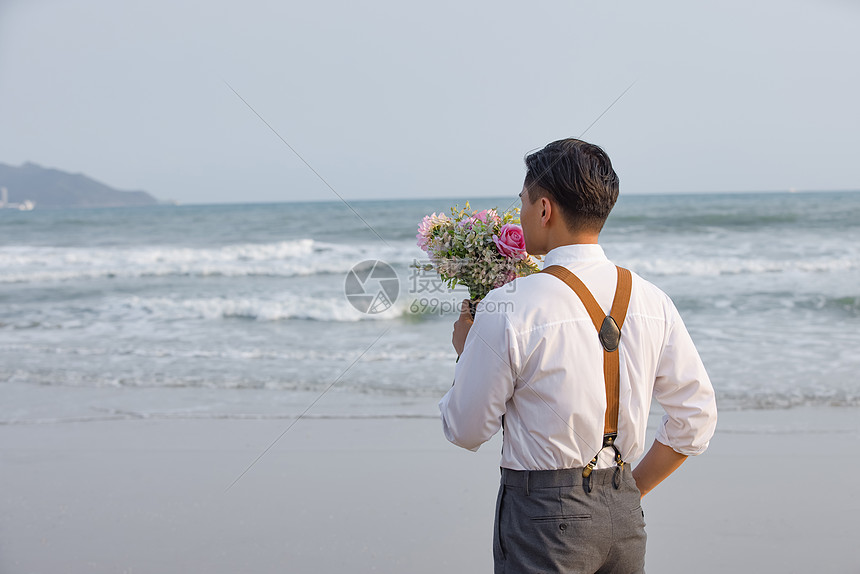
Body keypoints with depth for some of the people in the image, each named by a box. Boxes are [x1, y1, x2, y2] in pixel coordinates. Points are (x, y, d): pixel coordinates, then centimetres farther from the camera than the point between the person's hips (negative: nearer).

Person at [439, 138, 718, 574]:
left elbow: (465, 431, -7)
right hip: (625, 517, 5)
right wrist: (631, 490, 13)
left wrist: (465, 352, 10)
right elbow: (696, 416, 4)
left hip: (543, 516, -5)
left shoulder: (508, 309, -16)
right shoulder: (651, 301, -1)